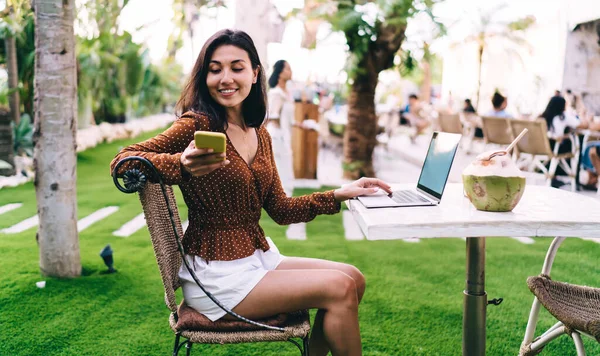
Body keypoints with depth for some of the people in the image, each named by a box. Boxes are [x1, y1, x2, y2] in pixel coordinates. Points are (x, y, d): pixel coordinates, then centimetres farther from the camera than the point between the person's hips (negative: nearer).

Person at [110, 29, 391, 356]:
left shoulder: (260, 135, 9)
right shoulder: (198, 124, -13)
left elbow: (280, 210, 11)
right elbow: (122, 162, -20)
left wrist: (341, 194, 4)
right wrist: (183, 165, -38)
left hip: (258, 257, 8)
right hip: (218, 274, -8)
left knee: (353, 278, 4)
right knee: (339, 288, -13)